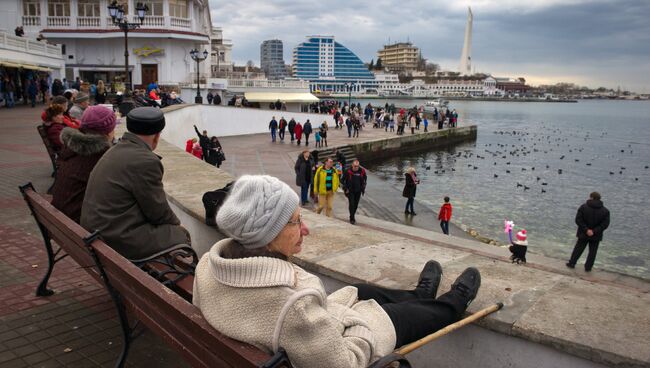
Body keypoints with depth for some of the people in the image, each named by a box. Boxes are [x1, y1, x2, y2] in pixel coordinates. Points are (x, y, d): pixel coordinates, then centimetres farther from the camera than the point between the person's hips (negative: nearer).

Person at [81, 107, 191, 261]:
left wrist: (173, 221, 13)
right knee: (181, 236, -1)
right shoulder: (146, 161, -21)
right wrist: (177, 223, 7)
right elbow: (158, 211, -13)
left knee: (171, 226, 17)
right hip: (118, 241, -10)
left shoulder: (115, 150, 9)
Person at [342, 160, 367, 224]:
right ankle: (352, 219, -3)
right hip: (350, 191, -3)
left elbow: (365, 179, 12)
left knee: (356, 204, 11)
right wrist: (346, 188, -6)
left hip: (358, 191, 3)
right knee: (351, 204, -10)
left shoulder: (362, 171, -7)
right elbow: (343, 180, -2)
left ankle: (352, 216, 30)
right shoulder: (348, 171, -15)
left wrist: (363, 188, 8)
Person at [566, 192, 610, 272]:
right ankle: (588, 267, 16)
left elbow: (578, 220, -14)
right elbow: (605, 224, -11)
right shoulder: (605, 211, -4)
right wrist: (594, 231, -16)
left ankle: (571, 263, 21)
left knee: (578, 249, 13)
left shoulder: (583, 207, -10)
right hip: (596, 236, 1)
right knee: (592, 252, 12)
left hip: (583, 234, 0)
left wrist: (586, 230, -13)